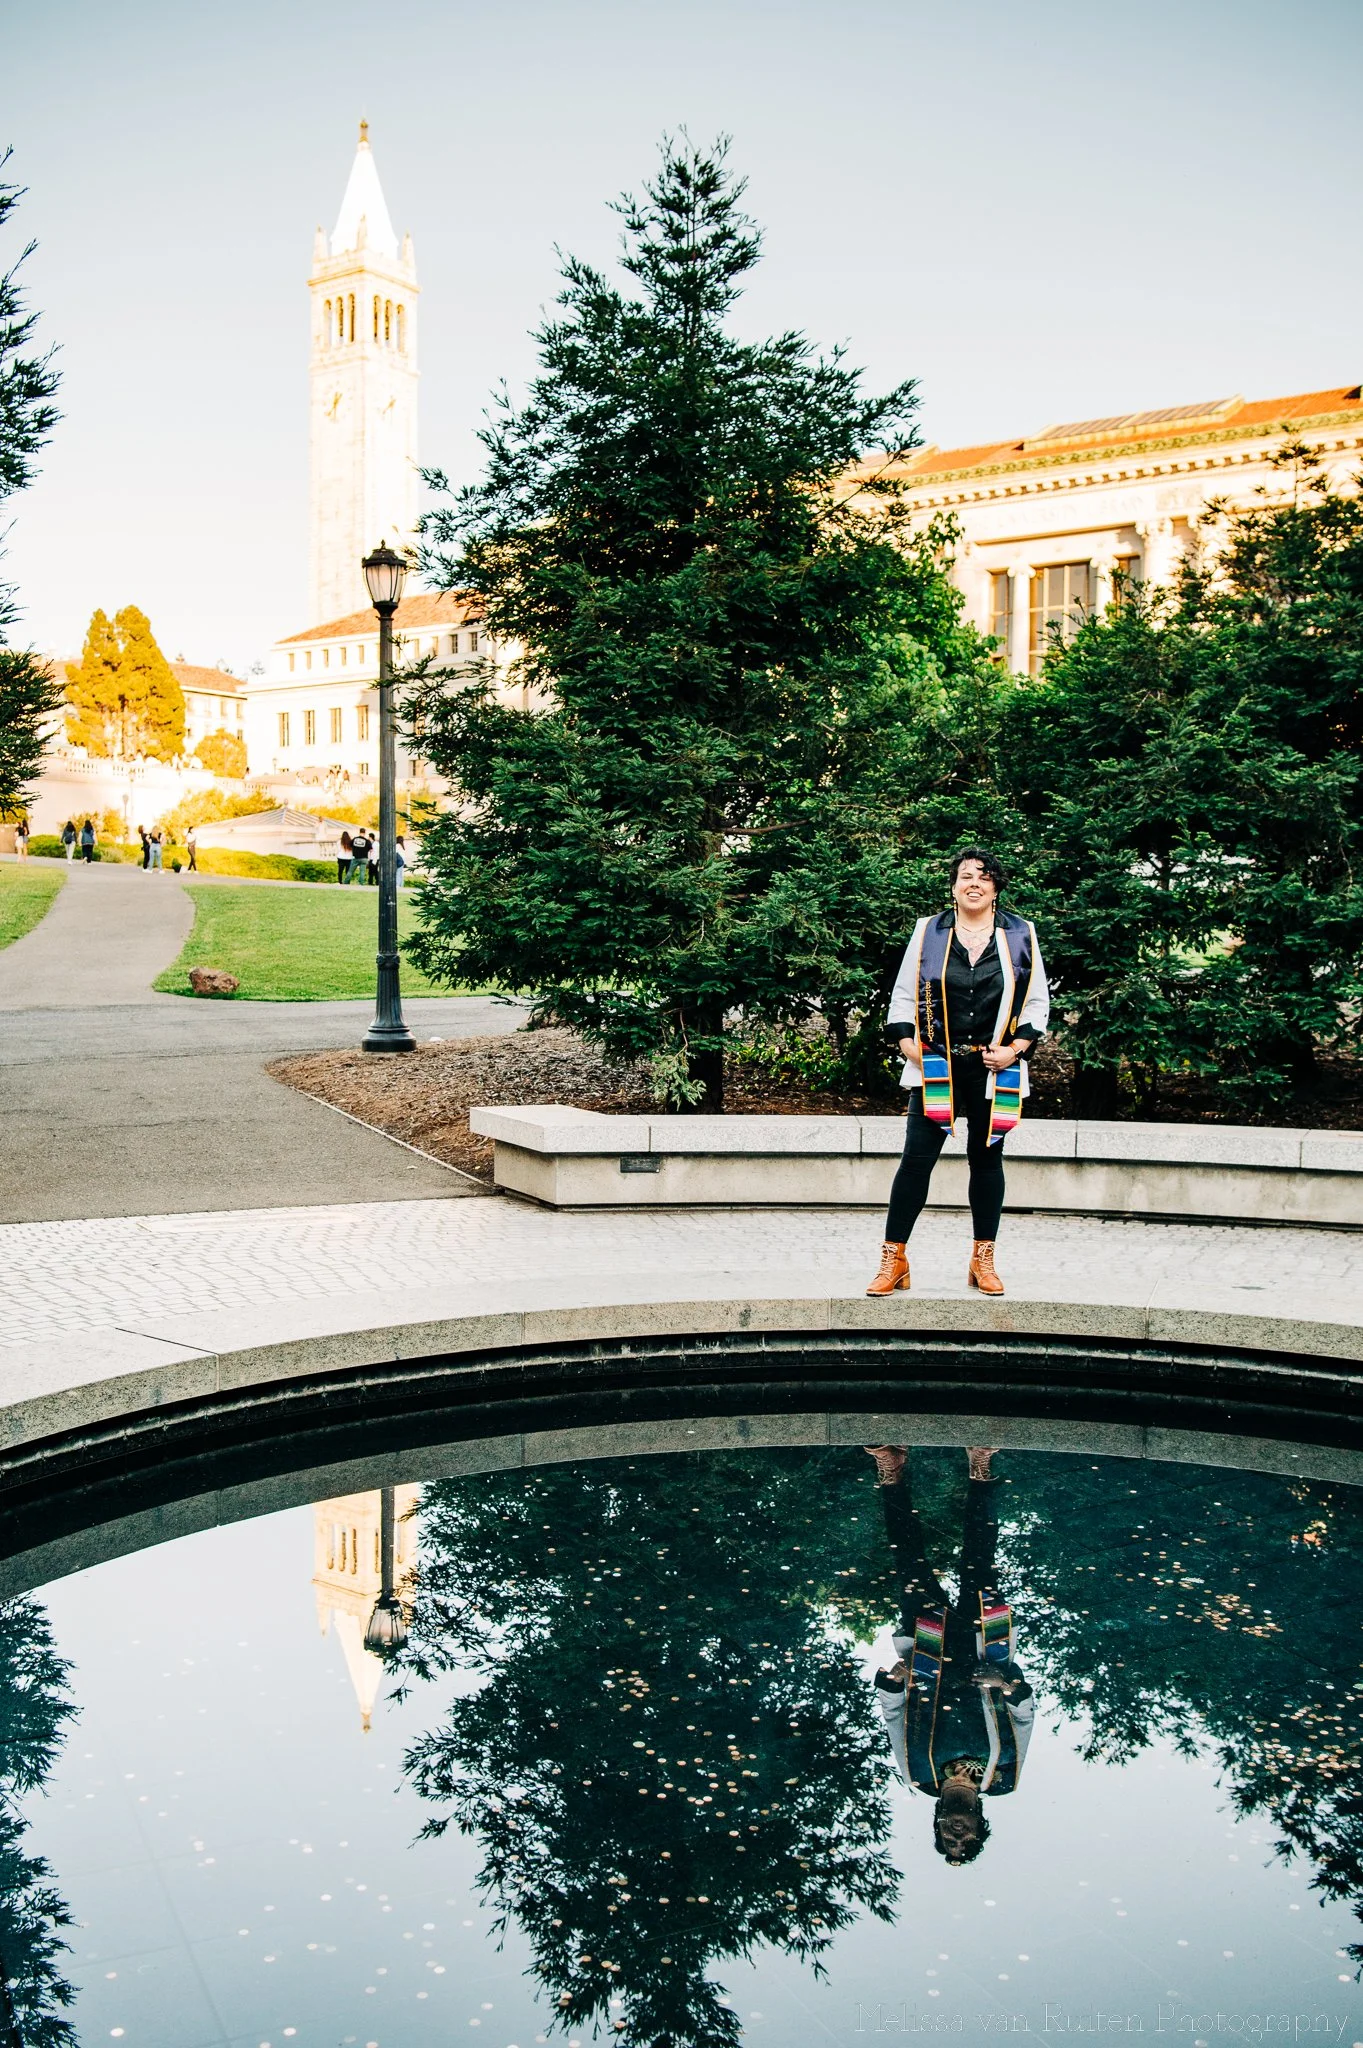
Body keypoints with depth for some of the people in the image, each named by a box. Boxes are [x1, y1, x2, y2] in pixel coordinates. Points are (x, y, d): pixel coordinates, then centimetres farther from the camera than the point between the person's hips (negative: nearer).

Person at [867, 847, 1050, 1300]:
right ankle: (893, 1258, 3)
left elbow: (1037, 1001, 7)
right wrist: (907, 1044, -4)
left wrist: (1015, 1048, -5)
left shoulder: (1020, 936, 5)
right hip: (936, 1068, -1)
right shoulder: (927, 933, 5)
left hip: (994, 1070, 1)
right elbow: (903, 995, 7)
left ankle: (983, 1261, 20)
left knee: (987, 1159, 9)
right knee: (916, 1159, -4)